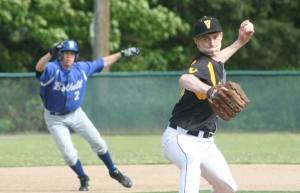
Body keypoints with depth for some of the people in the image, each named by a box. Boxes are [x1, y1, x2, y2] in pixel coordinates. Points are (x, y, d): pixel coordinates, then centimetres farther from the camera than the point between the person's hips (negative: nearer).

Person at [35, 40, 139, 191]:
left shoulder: (82, 68, -9)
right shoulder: (52, 69, -26)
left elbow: (103, 62, 7)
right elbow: (39, 67, -50)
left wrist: (122, 54, 10)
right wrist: (51, 53, -68)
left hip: (76, 114, 4)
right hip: (55, 119, -4)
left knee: (98, 143, 6)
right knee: (69, 154, -7)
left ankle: (114, 172, 28)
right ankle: (83, 179, 20)